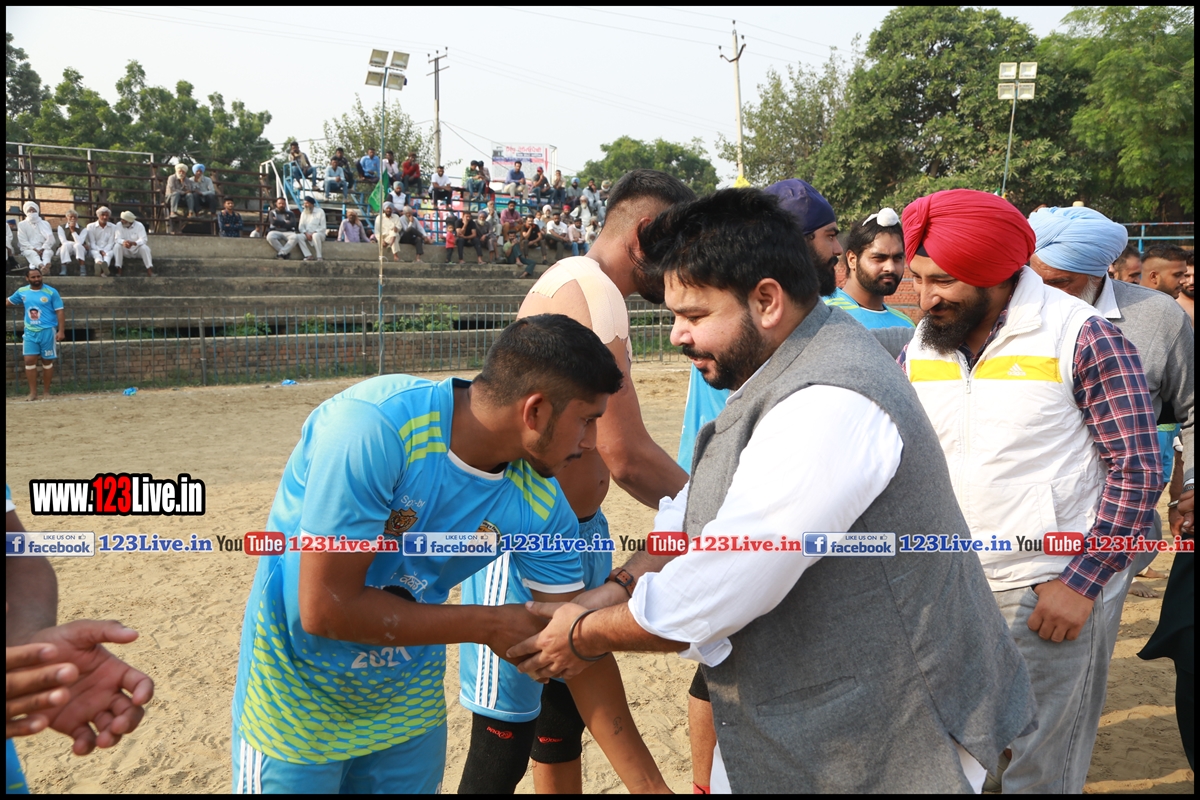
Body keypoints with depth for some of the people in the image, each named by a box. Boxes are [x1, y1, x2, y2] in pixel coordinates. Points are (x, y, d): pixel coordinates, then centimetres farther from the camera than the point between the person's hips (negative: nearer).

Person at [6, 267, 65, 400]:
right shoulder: (22, 291, 5)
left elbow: (60, 312, -7)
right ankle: (33, 392, 2)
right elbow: (8, 302, 23)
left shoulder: (51, 292, -7)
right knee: (29, 360, -4)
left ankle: (46, 391, 14)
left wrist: (61, 331, -14)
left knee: (47, 361, 4)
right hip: (30, 332, 3)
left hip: (47, 331, -3)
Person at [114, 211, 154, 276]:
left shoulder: (139, 226, -13)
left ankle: (150, 270, -32)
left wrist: (133, 243, -42)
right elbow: (118, 239, -16)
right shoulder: (119, 225, -7)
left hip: (137, 248, -2)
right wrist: (123, 242, -41)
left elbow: (143, 240, -22)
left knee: (144, 247, -32)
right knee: (117, 246, -28)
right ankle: (118, 269, -29)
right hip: (125, 250, 2)